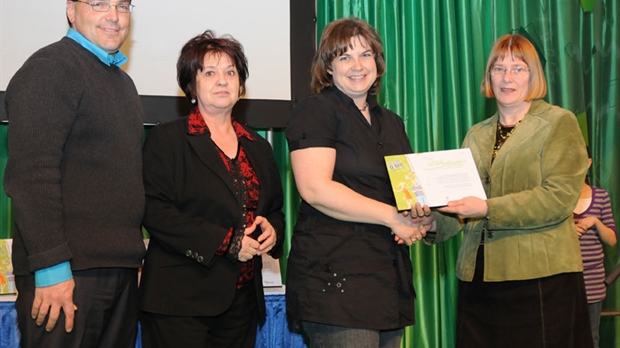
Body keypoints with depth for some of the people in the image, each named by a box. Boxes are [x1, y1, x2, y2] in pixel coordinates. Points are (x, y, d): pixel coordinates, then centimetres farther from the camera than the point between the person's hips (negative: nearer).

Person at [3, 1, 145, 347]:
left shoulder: (123, 81, 19)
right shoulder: (50, 67, -8)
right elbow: (31, 174, -17)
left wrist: (135, 255, 15)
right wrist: (51, 267, -21)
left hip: (122, 268, 8)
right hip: (69, 272, -8)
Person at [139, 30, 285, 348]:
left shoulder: (258, 147, 18)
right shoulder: (167, 139, 0)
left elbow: (276, 211, 23)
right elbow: (155, 212, -11)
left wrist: (272, 231, -1)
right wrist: (226, 242, -15)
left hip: (243, 299, 5)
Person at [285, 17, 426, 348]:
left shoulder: (391, 122, 20)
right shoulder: (314, 112, -2)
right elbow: (315, 189, -15)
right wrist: (393, 217, -14)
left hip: (391, 277, 7)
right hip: (336, 279, -7)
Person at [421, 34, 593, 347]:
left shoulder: (559, 123, 1)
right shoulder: (476, 135, 18)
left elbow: (559, 197, -12)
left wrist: (488, 209, -20)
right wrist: (434, 224, -4)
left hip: (541, 276, -4)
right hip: (477, 277, 5)